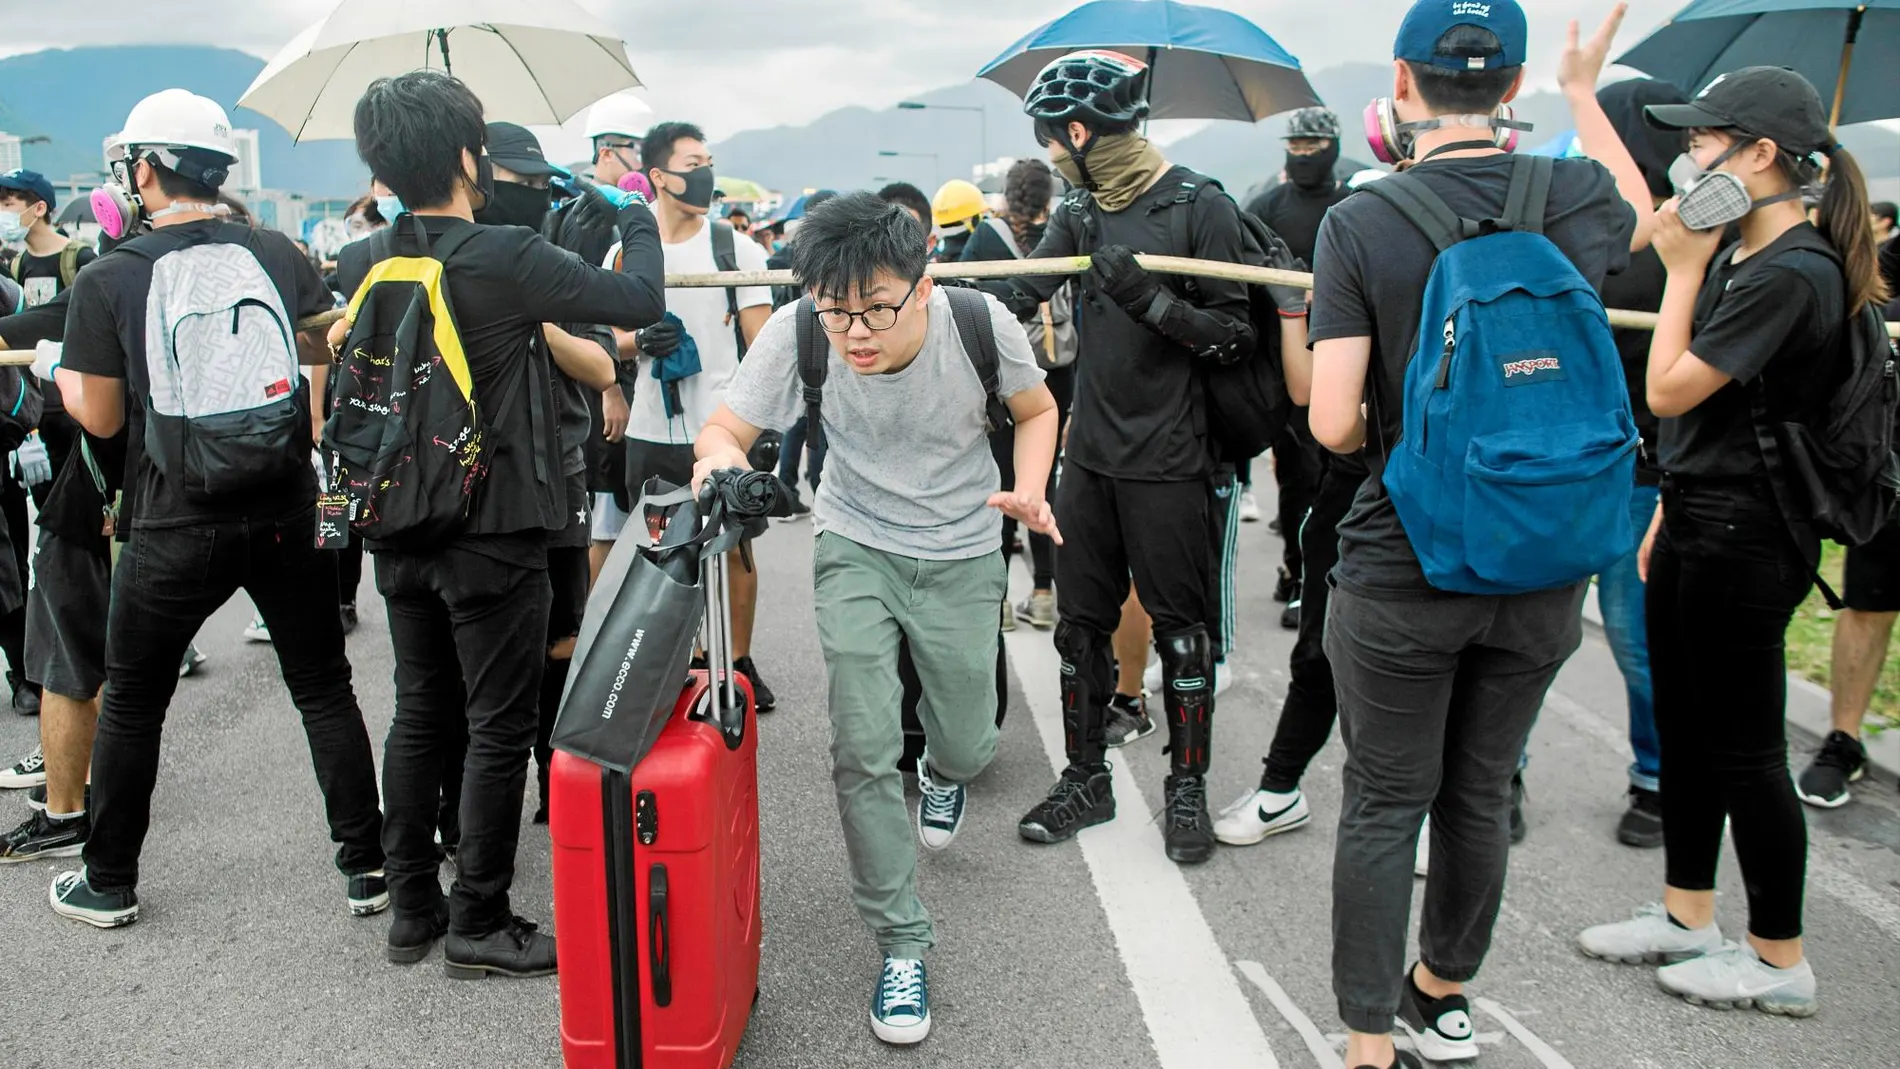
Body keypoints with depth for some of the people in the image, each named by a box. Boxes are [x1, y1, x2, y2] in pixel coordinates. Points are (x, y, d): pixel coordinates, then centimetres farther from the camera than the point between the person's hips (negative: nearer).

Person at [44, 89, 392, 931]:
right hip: (287, 516, 2)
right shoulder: (277, 253, -2)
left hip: (175, 530, -2)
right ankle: (367, 868, 15)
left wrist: (55, 367, 16)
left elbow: (101, 417, -2)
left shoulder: (107, 280, -8)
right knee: (324, 690, 12)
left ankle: (108, 884, 30)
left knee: (131, 706, 16)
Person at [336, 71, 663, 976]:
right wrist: (636, 215, 3)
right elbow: (641, 301, -15)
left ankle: (412, 907, 28)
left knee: (419, 714, 17)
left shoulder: (360, 264, 0)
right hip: (493, 532, -7)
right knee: (499, 729, 5)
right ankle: (478, 924, 15)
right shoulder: (506, 258, -19)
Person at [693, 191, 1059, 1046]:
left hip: (963, 557, 1)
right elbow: (724, 431, -18)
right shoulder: (797, 332, -24)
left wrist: (1029, 492, -21)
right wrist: (720, 458, -42)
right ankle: (902, 943, 9)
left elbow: (1037, 408, -3)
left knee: (965, 747, 8)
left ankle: (944, 771, 50)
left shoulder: (983, 325, -23)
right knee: (863, 750, -10)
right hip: (856, 548, 0)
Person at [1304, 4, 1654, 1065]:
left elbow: (1334, 425, -18)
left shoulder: (1360, 225, -13)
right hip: (1542, 572, 3)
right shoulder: (1579, 196, -3)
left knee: (1386, 806, 10)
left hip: (1402, 572, -3)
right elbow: (1642, 214, 23)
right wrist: (1585, 89, 35)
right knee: (1481, 794, 19)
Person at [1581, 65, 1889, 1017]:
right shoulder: (1738, 255, 11)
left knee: (1746, 751, 1)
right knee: (1685, 728, 17)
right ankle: (1687, 918, 31)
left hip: (1742, 542, -10)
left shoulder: (1792, 272, -19)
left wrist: (1685, 272, -12)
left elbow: (1668, 391, -19)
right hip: (1700, 524, 10)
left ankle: (1780, 960, 17)